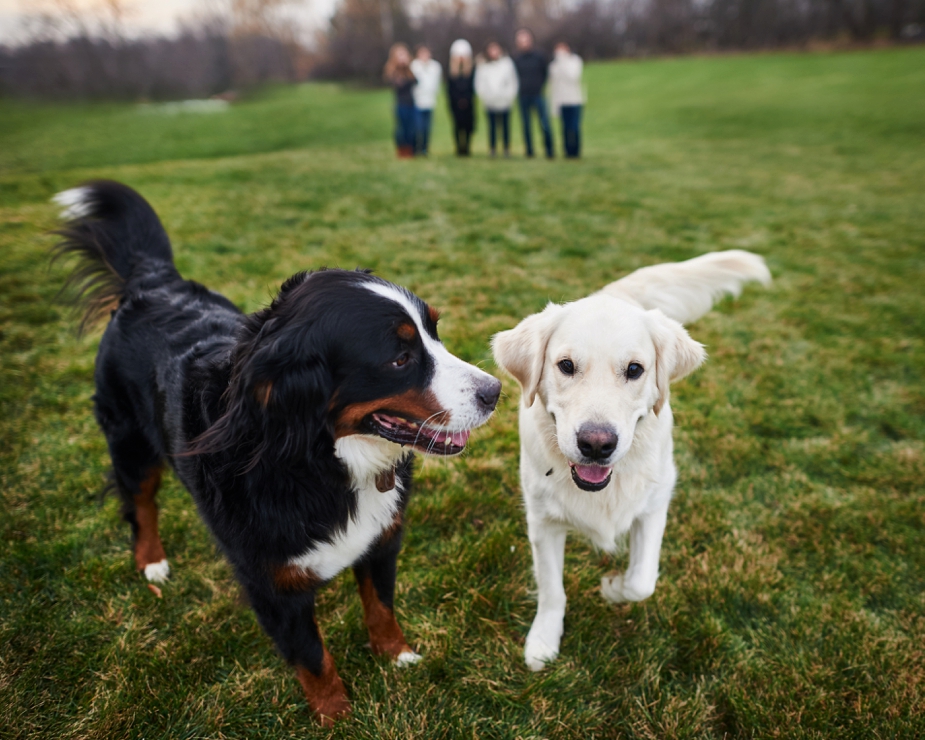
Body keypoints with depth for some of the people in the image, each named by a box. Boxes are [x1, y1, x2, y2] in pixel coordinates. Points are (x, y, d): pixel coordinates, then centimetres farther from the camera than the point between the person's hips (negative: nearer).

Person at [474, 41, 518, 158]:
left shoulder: (507, 63, 3)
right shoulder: (482, 66, 4)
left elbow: (513, 82, 3)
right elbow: (479, 84, 5)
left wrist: (510, 97, -4)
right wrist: (484, 97, -4)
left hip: (505, 101, 0)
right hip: (490, 103, 0)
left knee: (506, 125, 3)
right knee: (492, 125, 1)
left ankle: (507, 149, 10)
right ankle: (493, 149, 8)